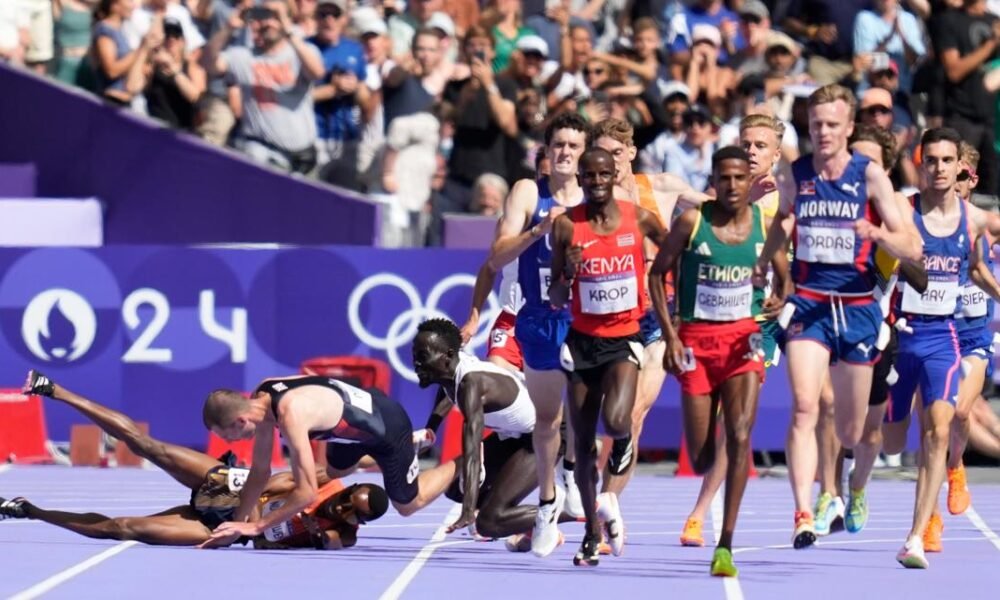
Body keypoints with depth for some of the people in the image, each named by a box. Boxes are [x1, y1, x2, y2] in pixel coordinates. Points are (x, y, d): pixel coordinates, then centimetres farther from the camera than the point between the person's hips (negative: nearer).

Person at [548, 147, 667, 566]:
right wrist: (568, 275, -20)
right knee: (583, 442, 5)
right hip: (582, 340, 1)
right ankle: (593, 534, 18)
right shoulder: (567, 226, -4)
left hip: (624, 339, -1)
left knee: (616, 422, -25)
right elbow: (555, 300, -1)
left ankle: (611, 491, 3)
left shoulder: (639, 219, -4)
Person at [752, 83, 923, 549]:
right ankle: (803, 515, -27)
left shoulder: (870, 176, -5)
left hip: (857, 308, 0)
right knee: (804, 407, -20)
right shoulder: (795, 176, 2)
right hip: (807, 305, 1)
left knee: (849, 430, 9)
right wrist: (761, 264, 13)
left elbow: (911, 249, -9)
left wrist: (879, 233, -28)